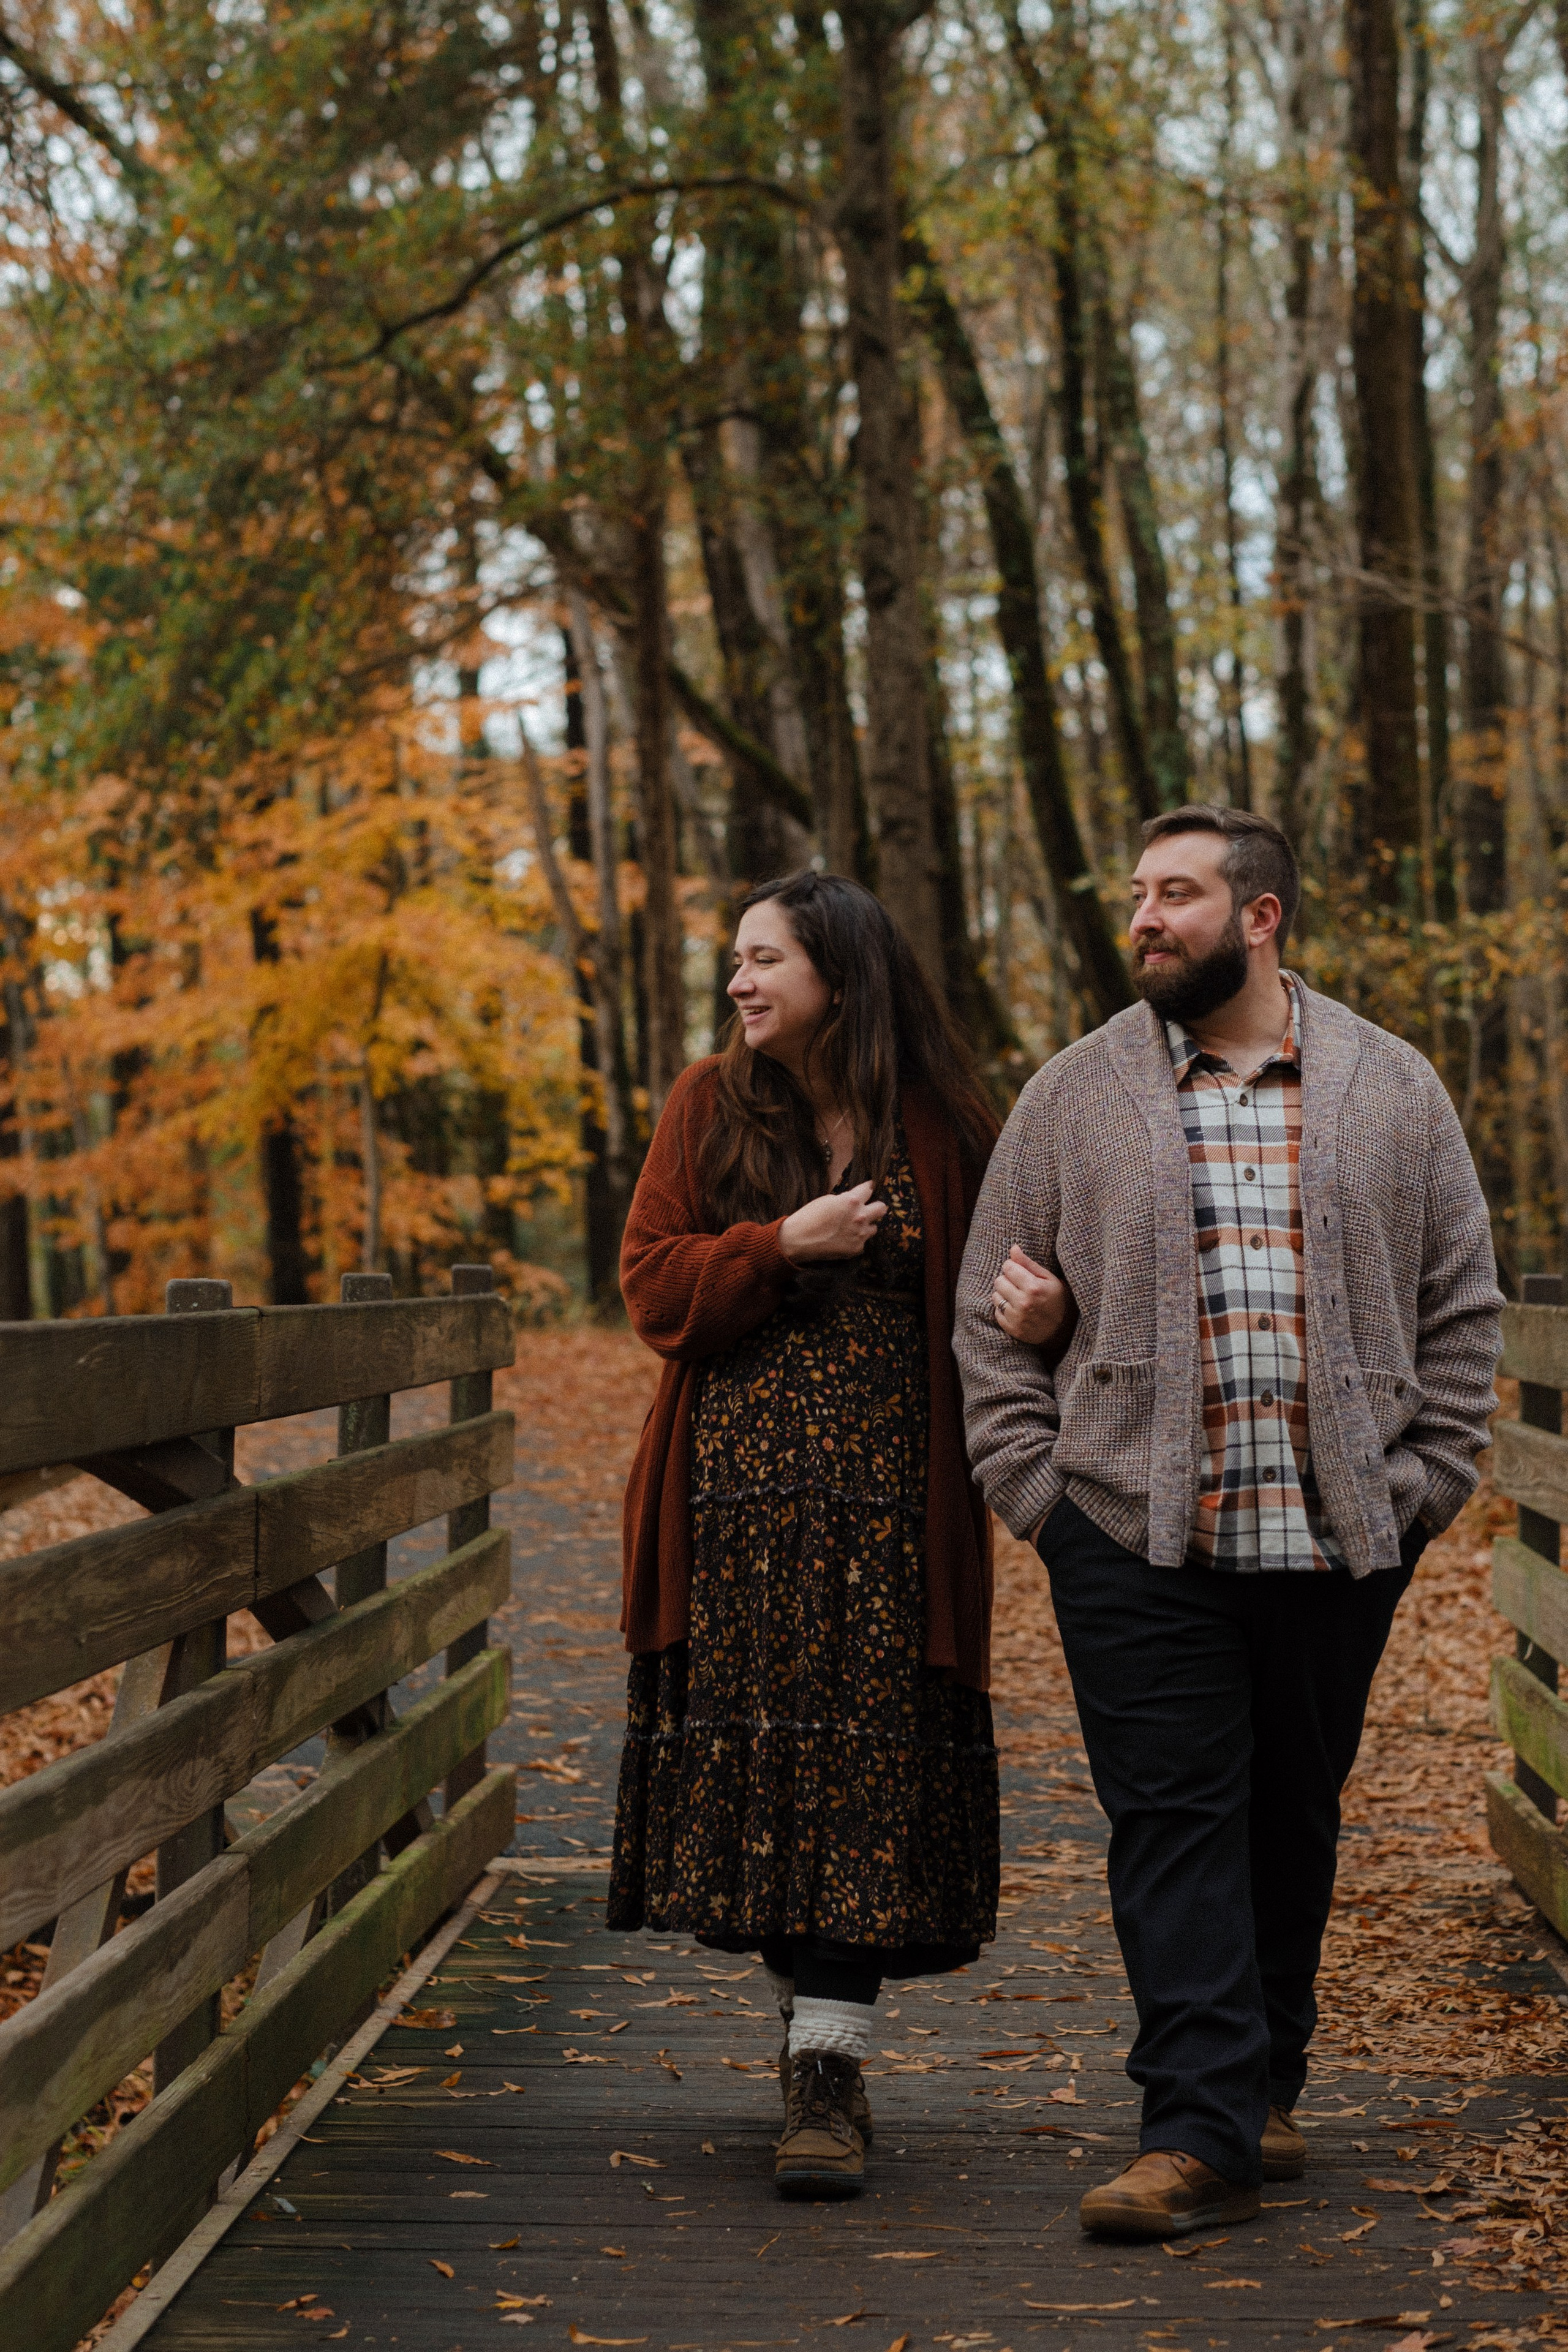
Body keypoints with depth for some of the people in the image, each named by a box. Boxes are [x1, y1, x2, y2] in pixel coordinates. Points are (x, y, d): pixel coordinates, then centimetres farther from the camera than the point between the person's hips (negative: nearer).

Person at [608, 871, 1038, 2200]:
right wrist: (785, 1245, -13)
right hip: (736, 1502, 2)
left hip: (884, 1504, -2)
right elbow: (652, 1284, 2)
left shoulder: (939, 1126, 3)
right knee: (754, 1760, 4)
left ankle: (830, 2070, -6)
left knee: (863, 1771, -6)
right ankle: (810, 2023, 22)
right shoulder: (710, 1107, 6)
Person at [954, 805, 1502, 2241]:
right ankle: (1205, 2136, -6)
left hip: (1336, 1536, 1)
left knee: (1293, 1823, 11)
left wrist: (1419, 1486, 2)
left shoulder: (1392, 1091, 7)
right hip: (1138, 1534, -1)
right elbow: (994, 1313, 8)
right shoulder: (1076, 1097, 6)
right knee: (1173, 1823, -6)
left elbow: (1462, 1305, 10)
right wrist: (1040, 1486, -1)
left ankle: (1261, 2089, 26)